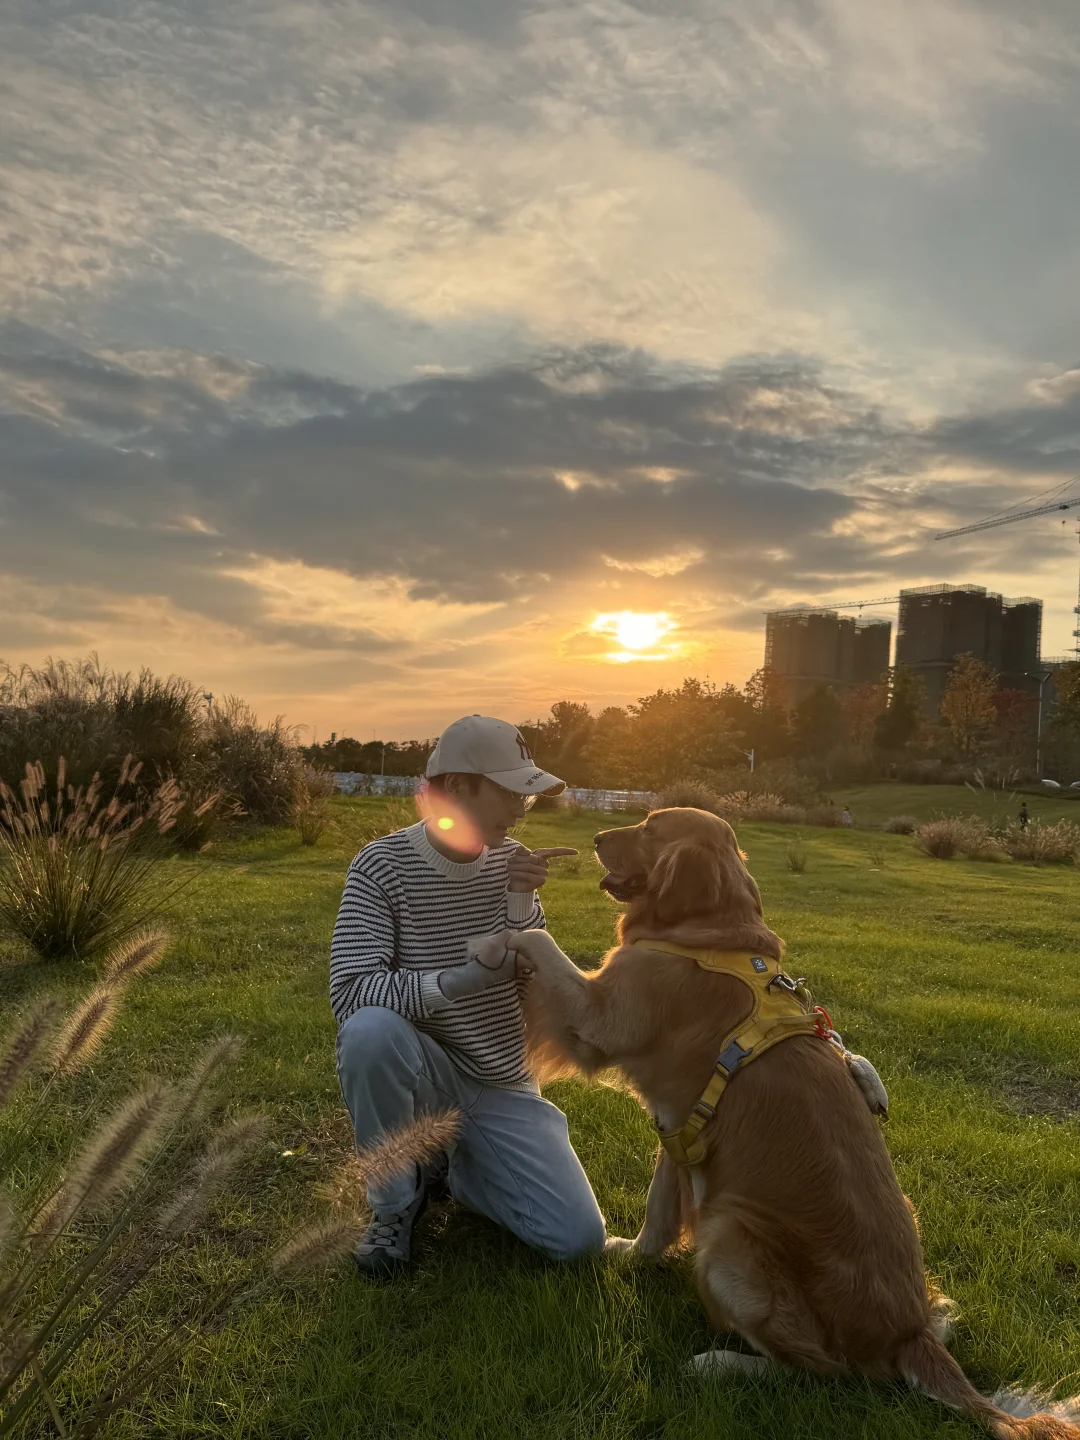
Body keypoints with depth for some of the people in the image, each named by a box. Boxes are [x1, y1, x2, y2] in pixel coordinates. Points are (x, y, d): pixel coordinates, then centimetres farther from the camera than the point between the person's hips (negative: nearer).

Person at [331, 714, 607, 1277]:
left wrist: (520, 905, -24)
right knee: (370, 1030, -37)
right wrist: (461, 980, -40)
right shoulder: (382, 865, -15)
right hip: (423, 1075, -3)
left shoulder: (510, 861, -2)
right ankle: (394, 1202, -7)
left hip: (503, 1087, 3)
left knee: (579, 1239, -11)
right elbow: (349, 992, -26)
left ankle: (455, 1159, 17)